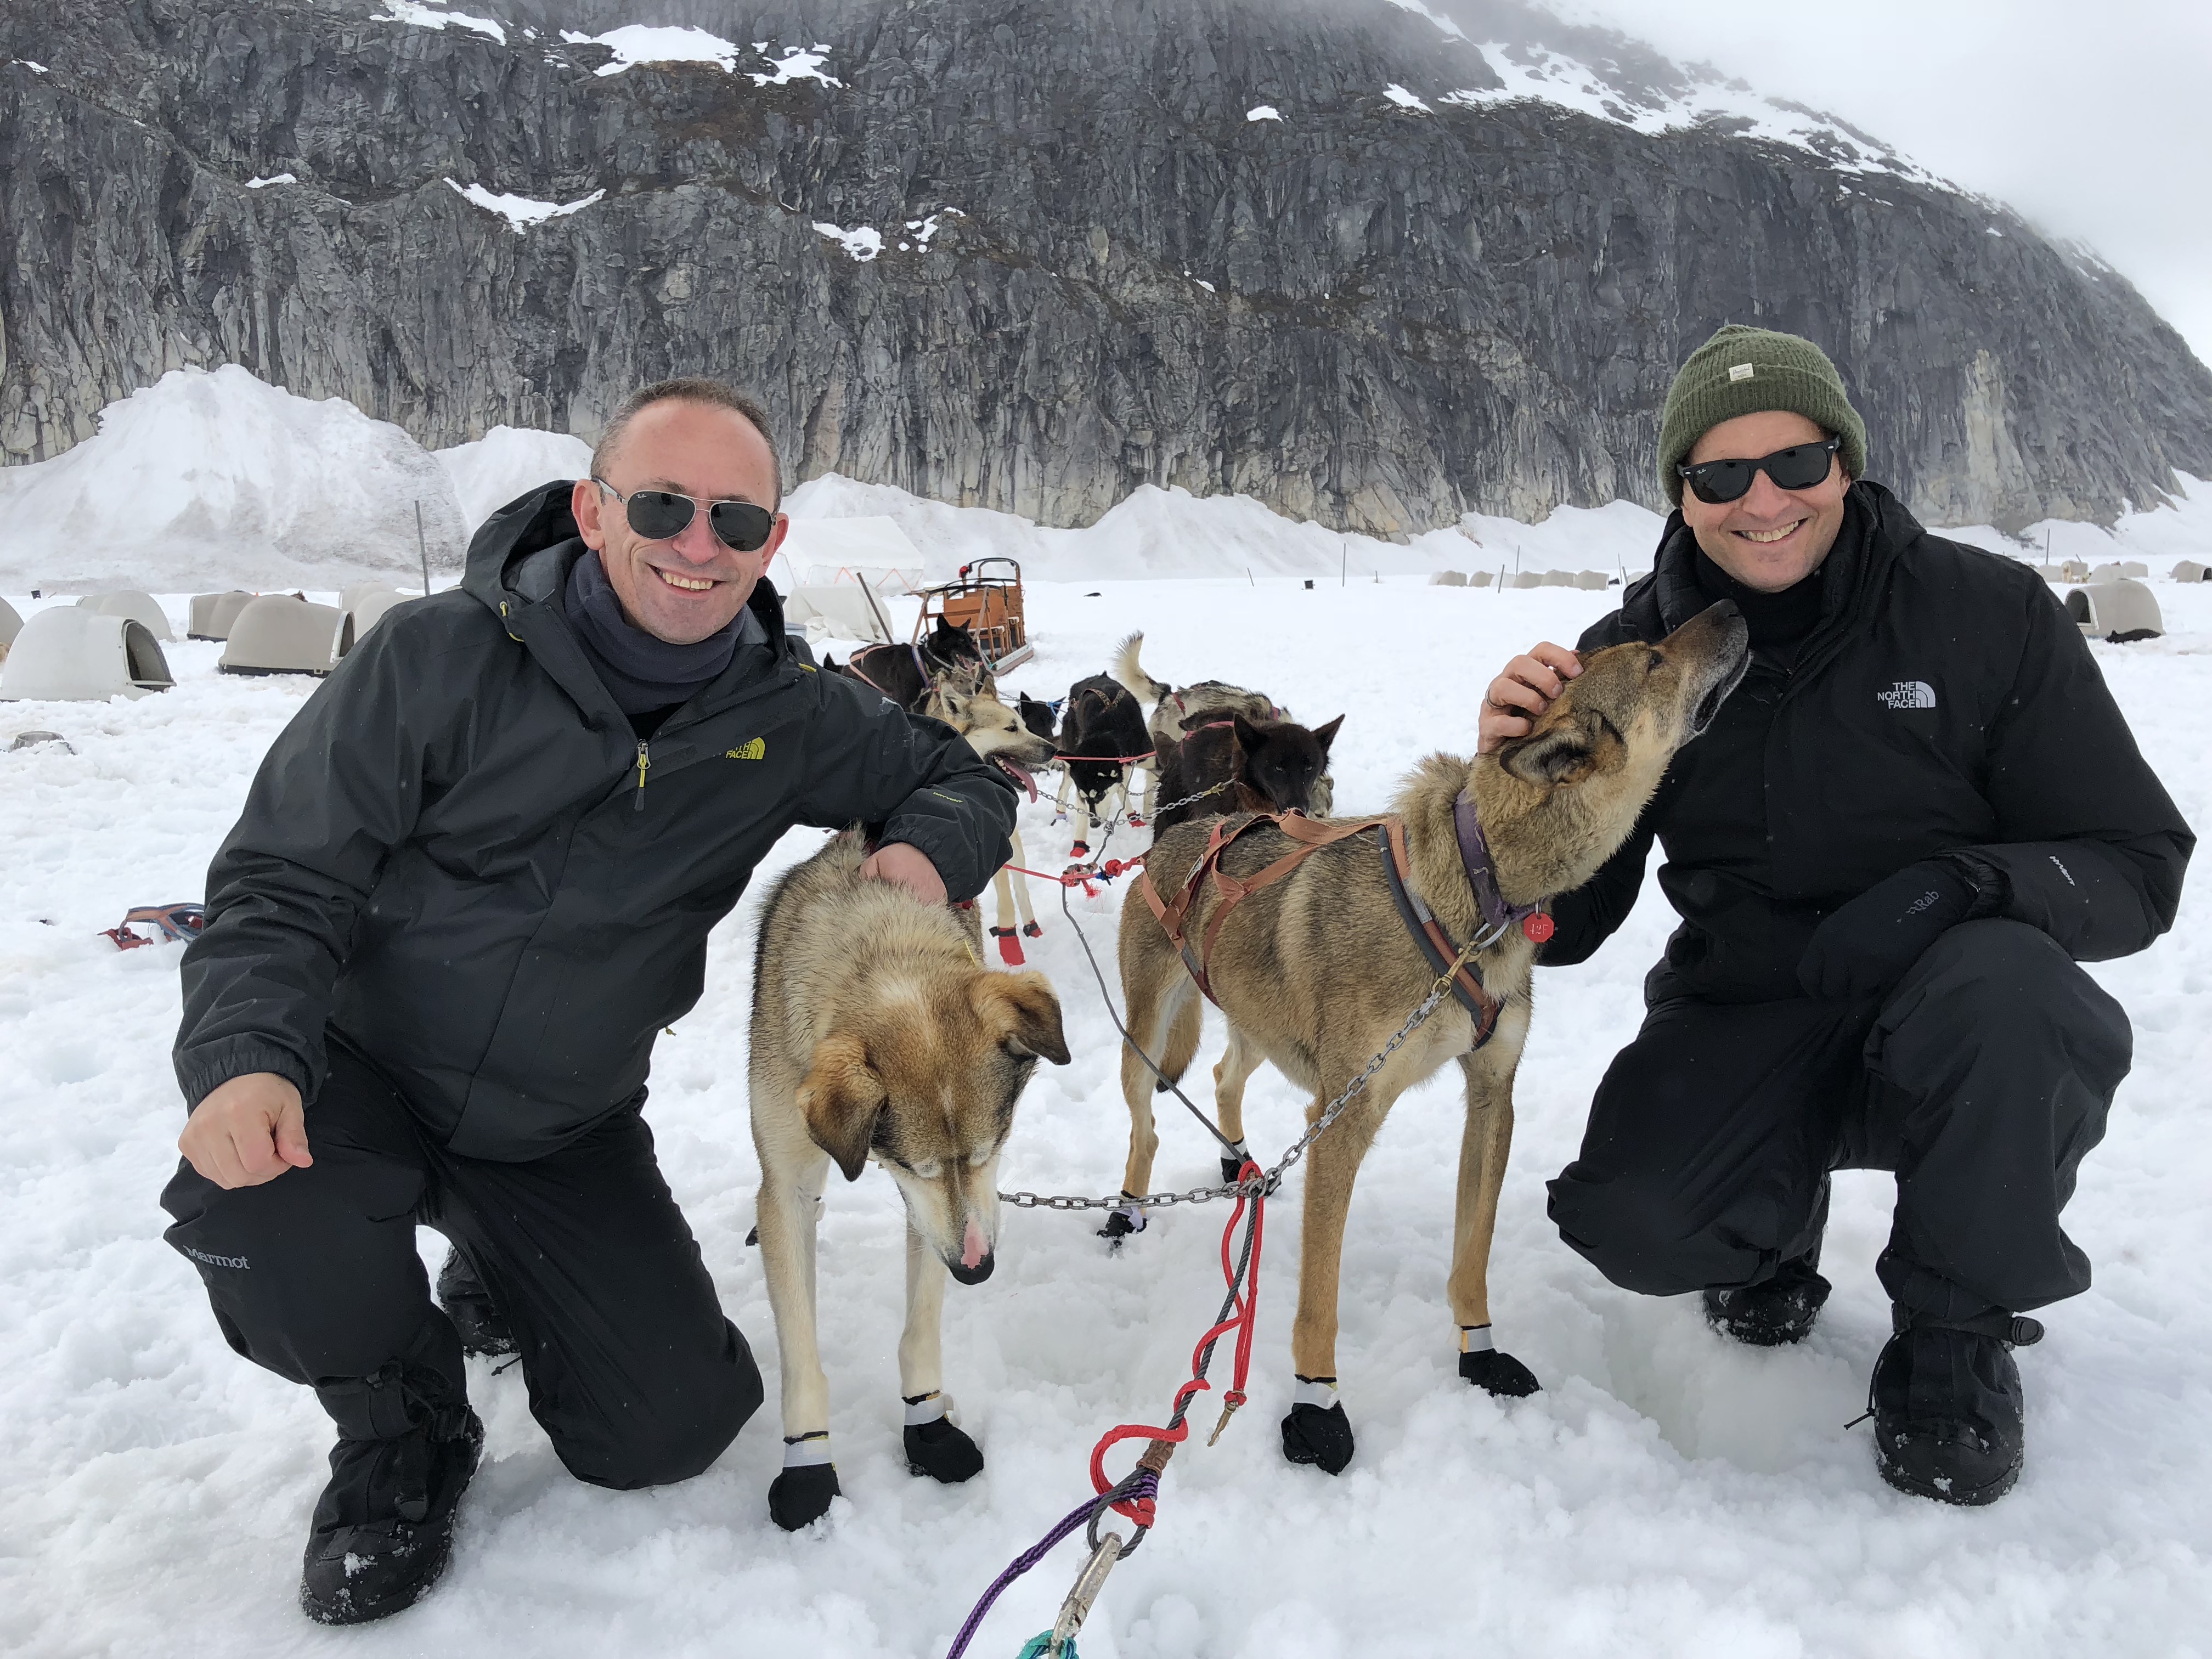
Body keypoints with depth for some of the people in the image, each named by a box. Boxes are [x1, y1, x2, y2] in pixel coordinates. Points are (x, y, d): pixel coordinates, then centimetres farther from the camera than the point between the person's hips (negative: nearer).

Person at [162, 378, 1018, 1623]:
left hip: (565, 1131, 3)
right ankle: (403, 1437, 2)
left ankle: (501, 1280, 31)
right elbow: (287, 880, -12)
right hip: (362, 1071, -2)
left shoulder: (788, 715, -6)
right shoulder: (442, 658, -17)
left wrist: (933, 846, -17)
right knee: (273, 1234, -35)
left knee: (674, 1434, -3)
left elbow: (961, 775, 7)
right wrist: (249, 1054, -31)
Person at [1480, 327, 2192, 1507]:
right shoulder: (1634, 654, -4)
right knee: (1637, 1225, -25)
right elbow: (1563, 928, -4)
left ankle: (1958, 1339, -7)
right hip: (1741, 1023, 1)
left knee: (1998, 979, -35)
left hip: (1962, 1046, -1)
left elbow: (2140, 866, -7)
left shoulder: (1990, 612, -9)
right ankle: (1781, 1212, 15)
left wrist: (1969, 882, -29)